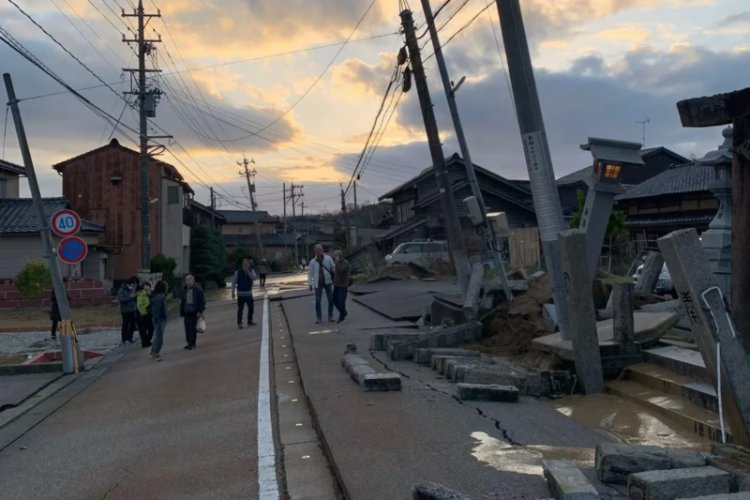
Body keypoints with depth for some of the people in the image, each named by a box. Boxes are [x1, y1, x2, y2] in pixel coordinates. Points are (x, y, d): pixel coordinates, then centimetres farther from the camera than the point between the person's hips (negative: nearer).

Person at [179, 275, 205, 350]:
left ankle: (192, 344, 3)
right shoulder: (184, 291, 12)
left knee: (193, 328, -5)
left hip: (194, 313, -5)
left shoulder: (198, 290, -5)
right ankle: (189, 342, 17)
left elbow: (202, 301, -6)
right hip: (187, 312, 6)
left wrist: (200, 311, -12)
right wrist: (182, 312, 13)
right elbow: (182, 302, 19)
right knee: (187, 328, 6)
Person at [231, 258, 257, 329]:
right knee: (240, 308, -4)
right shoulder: (237, 272, -6)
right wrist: (233, 292, -9)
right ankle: (239, 323, 1)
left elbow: (253, 277, -16)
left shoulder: (251, 271, 3)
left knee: (251, 307, 11)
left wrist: (248, 271, -27)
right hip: (241, 294, -4)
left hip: (249, 293, 4)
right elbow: (234, 282, -4)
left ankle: (250, 321, 28)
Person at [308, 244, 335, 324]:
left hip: (328, 282, 0)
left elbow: (334, 268, -1)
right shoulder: (312, 262, -4)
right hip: (318, 284, 0)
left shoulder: (328, 258, -5)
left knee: (330, 300, 2)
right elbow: (310, 273, -2)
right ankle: (318, 318, 9)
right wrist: (310, 284, -7)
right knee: (317, 301, -2)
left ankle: (330, 316, 15)